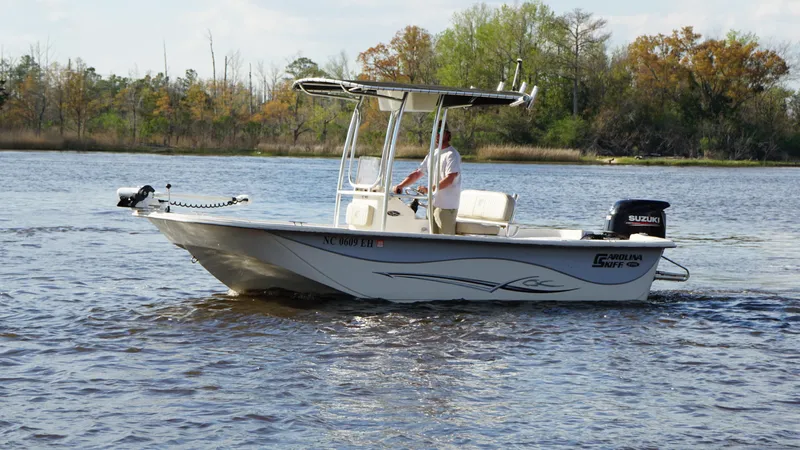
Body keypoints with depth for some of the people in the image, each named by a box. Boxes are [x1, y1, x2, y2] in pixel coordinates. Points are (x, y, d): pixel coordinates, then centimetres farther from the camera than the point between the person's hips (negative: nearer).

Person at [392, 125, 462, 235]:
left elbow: (449, 180, -19)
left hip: (447, 206, -8)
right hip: (433, 204, 8)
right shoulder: (433, 155, 17)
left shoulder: (452, 155, -9)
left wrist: (429, 189, -25)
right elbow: (417, 174, 18)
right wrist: (400, 186, 5)